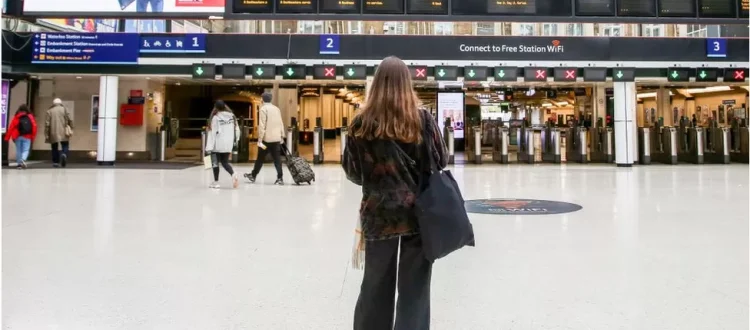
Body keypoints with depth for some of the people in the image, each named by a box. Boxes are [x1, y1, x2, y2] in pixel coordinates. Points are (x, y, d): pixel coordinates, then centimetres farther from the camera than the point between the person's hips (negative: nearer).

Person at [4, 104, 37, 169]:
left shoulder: (16, 117, 4)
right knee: (26, 150, 0)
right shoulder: (30, 117, 4)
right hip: (27, 137, -1)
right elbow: (34, 127, -2)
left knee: (18, 150, 11)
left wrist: (7, 137, 1)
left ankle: (19, 163, 12)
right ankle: (23, 160, -26)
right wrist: (33, 137, 5)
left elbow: (11, 127, -1)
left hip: (18, 137, 1)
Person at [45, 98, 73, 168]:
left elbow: (47, 123, 1)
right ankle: (64, 154, -25)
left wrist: (46, 134, 4)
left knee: (55, 148, 11)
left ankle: (55, 162, 10)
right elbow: (69, 120, -2)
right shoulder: (64, 109, 4)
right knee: (65, 146, 5)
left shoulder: (49, 111, 5)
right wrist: (71, 129, 7)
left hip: (53, 134, 1)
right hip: (63, 133, -1)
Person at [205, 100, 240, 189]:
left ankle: (216, 182, 12)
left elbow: (212, 132, -12)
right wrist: (235, 139, 22)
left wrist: (209, 146, -11)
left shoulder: (215, 117, -12)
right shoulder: (232, 116, 1)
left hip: (217, 144, -4)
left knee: (215, 162, 9)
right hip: (228, 144, 4)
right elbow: (236, 129, 7)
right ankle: (233, 174, -10)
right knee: (225, 162, 15)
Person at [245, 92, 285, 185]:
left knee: (260, 158, 9)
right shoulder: (276, 108, 12)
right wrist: (282, 136, 21)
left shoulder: (263, 109, -7)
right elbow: (281, 124, 14)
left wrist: (260, 140, -13)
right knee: (277, 158, 3)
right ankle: (280, 178, -3)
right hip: (277, 138, 5)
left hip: (266, 138, -5)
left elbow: (262, 125, -13)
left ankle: (253, 176, 23)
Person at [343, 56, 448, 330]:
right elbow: (441, 162, 0)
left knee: (376, 285, 16)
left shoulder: (361, 123, -5)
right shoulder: (422, 119, -7)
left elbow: (351, 172, 2)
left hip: (378, 213, 1)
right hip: (418, 212, -1)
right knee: (414, 287, 10)